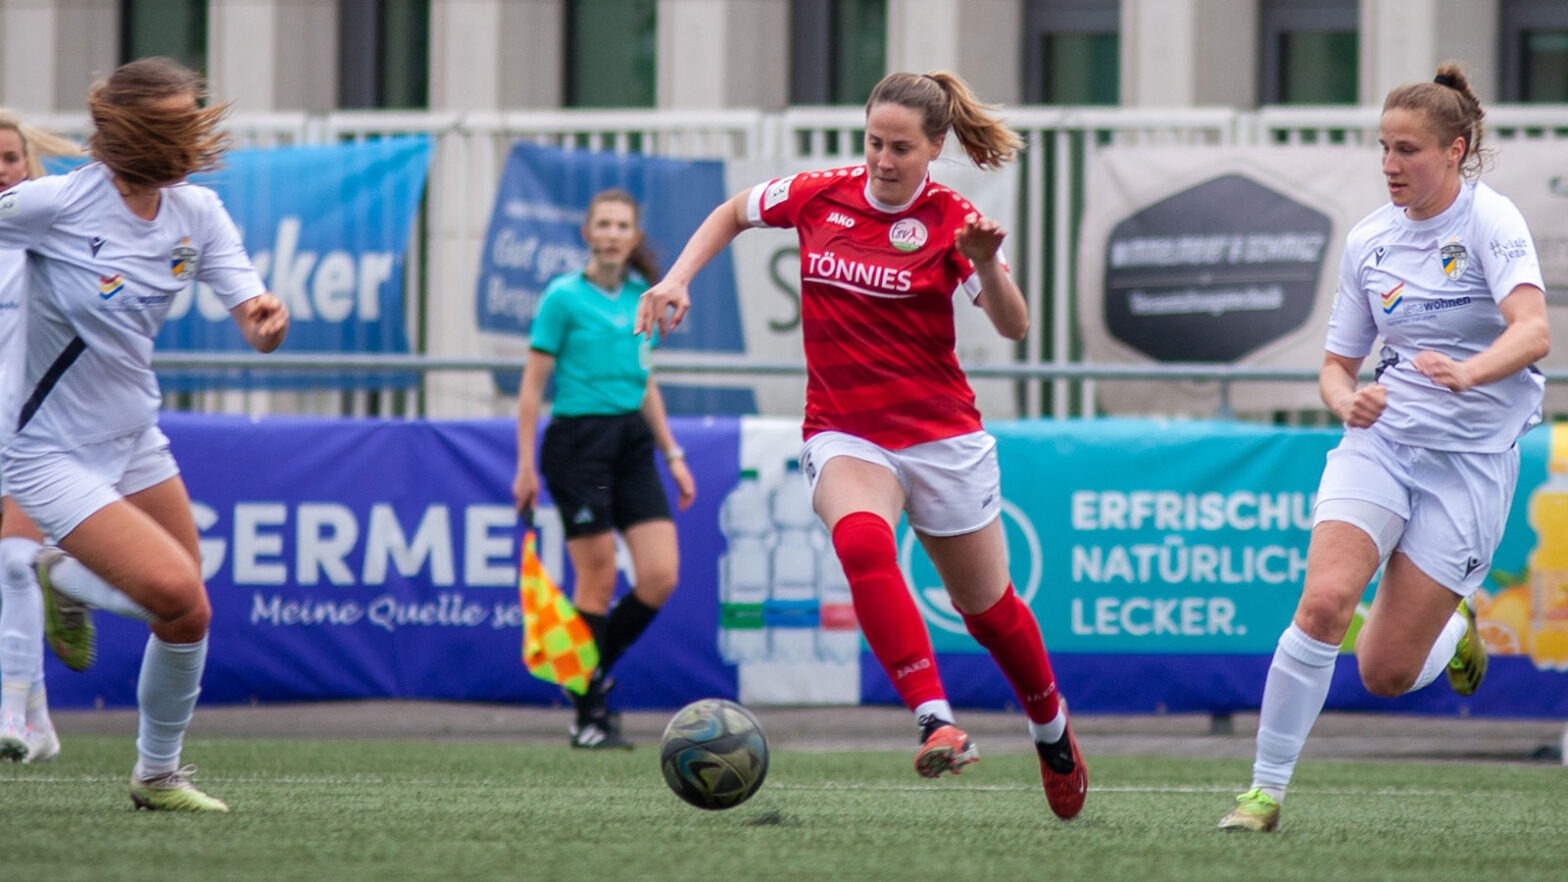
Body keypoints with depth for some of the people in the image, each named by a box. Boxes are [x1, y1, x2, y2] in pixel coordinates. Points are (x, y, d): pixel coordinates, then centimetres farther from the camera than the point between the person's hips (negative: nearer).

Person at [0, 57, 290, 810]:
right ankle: (61, 579, 12)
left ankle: (158, 774, 30)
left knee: (189, 618, 7)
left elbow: (254, 320, -10)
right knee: (173, 591, -20)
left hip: (135, 441, 7)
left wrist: (267, 317, -31)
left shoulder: (196, 213, -4)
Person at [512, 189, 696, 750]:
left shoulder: (643, 298, 12)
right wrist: (526, 464, -9)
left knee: (660, 577, -4)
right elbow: (533, 383, -4)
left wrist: (673, 455, 17)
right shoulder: (564, 297, -5)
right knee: (598, 580, -6)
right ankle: (590, 714, 5)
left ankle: (592, 670, 16)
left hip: (633, 441, 6)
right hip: (578, 440, -6)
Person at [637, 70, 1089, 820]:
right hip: (844, 434, 1)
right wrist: (678, 278, 5)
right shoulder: (817, 196, 0)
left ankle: (1051, 727, 43)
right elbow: (733, 214, 19)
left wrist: (985, 263, -36)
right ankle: (936, 723, -41)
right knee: (862, 541, -33)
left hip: (941, 435, -1)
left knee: (987, 606, 12)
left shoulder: (950, 221, -8)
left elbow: (1014, 328, -18)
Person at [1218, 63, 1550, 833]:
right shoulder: (1368, 240, 5)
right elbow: (1335, 365, 12)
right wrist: (1347, 400, -12)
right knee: (1324, 599, -23)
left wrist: (1469, 373, -45)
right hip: (1380, 440, 3)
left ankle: (1453, 629, 33)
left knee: (1385, 673, -4)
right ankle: (1266, 789, -13)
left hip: (1470, 458, -3)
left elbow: (1533, 332, -26)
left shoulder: (1490, 221, -10)